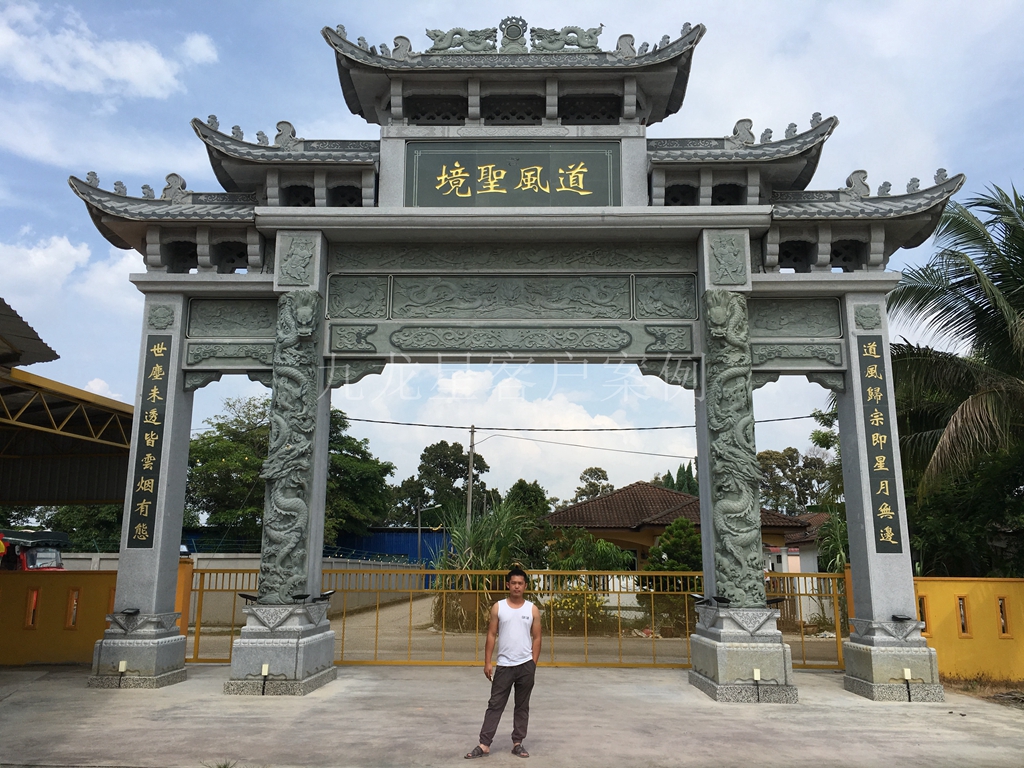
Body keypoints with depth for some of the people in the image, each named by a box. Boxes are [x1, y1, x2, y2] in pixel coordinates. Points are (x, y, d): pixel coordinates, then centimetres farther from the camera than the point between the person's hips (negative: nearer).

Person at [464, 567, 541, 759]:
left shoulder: (532, 609, 2)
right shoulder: (498, 607, 0)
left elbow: (536, 638, 4)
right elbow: (491, 635, 0)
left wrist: (533, 664, 0)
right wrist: (487, 662, -5)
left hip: (526, 665, 1)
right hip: (504, 665, -1)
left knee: (522, 706, 10)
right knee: (495, 705, 2)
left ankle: (517, 743, 21)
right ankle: (484, 745, 6)